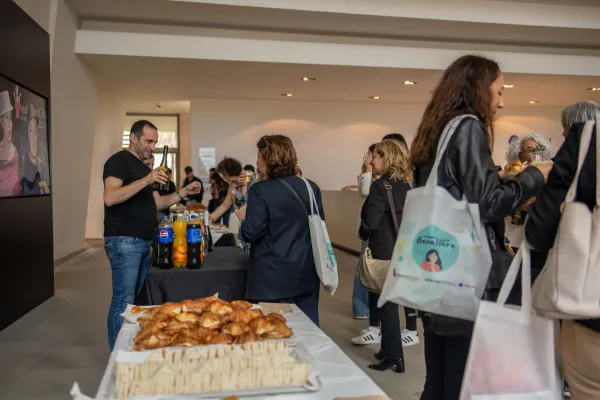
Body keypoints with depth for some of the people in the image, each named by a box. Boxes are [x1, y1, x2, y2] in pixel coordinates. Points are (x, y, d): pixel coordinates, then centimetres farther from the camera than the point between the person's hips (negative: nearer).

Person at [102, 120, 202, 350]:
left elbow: (156, 203, 20)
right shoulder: (119, 161, -7)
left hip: (143, 242, 9)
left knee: (135, 301, 11)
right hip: (124, 241, -9)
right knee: (123, 303, -6)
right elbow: (110, 198, -22)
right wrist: (146, 180, -27)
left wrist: (183, 193, 9)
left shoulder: (142, 167, 20)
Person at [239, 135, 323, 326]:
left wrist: (244, 219, 6)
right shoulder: (311, 188, 3)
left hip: (273, 276, -5)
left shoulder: (260, 190, -12)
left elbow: (252, 233, -14)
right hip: (306, 273, 5)